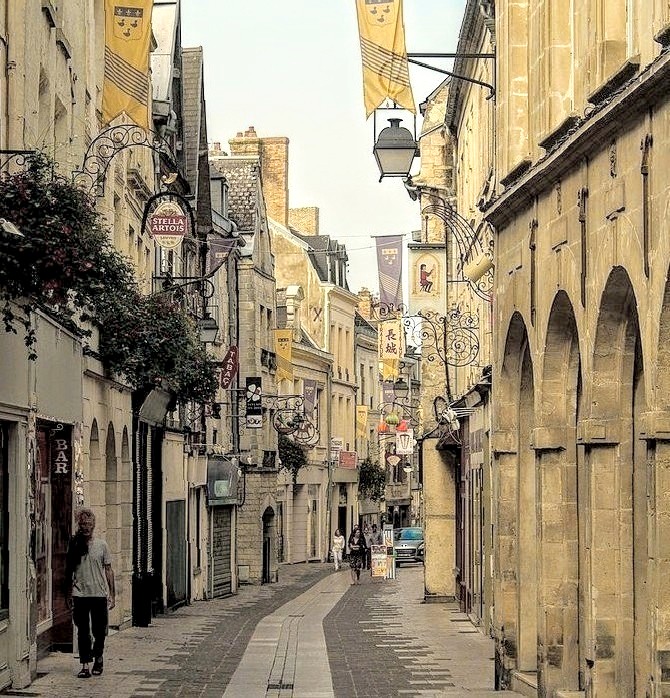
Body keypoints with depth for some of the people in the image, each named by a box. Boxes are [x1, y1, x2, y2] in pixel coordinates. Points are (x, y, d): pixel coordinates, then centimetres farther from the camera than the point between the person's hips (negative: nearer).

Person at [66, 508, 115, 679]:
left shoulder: (102, 545, 3)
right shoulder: (74, 545, 4)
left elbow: (108, 570, 6)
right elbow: (69, 570, 10)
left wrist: (112, 594, 2)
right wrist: (69, 593, 7)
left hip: (99, 594, 0)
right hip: (80, 594, 0)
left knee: (99, 631, 4)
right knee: (83, 632, 0)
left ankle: (98, 658, 27)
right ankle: (85, 665, 4)